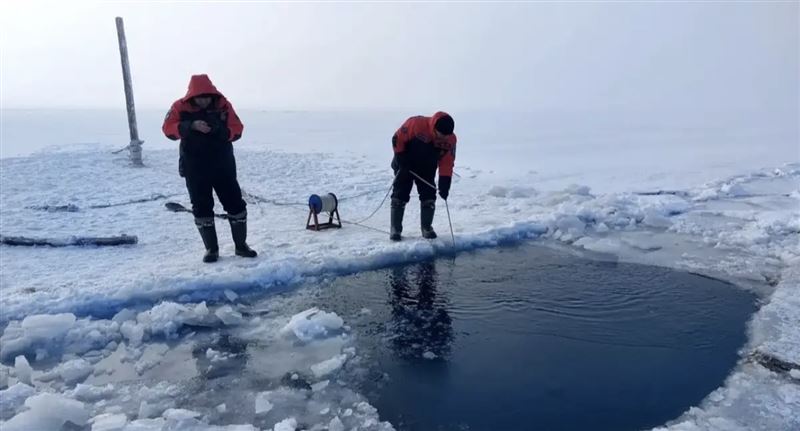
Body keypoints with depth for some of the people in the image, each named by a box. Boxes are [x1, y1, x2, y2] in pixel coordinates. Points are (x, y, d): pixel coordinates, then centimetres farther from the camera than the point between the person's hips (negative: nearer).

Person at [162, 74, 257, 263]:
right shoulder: (180, 107, -4)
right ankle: (211, 249, 16)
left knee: (236, 204, 2)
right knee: (202, 208, 4)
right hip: (195, 168, 0)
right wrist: (191, 126, -26)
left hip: (223, 165, 1)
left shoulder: (223, 104, -2)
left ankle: (241, 245, 17)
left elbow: (237, 129, -3)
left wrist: (221, 131, -24)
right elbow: (168, 128, -11)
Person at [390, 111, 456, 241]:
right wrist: (400, 157, -18)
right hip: (406, 165, -3)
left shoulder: (450, 139, -19)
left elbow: (447, 163, -13)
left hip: (427, 169, 3)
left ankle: (427, 227, 15)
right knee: (400, 195, -4)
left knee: (429, 196, -3)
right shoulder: (416, 123, -31)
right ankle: (395, 229, 5)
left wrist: (444, 184, -19)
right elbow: (397, 138, -17)